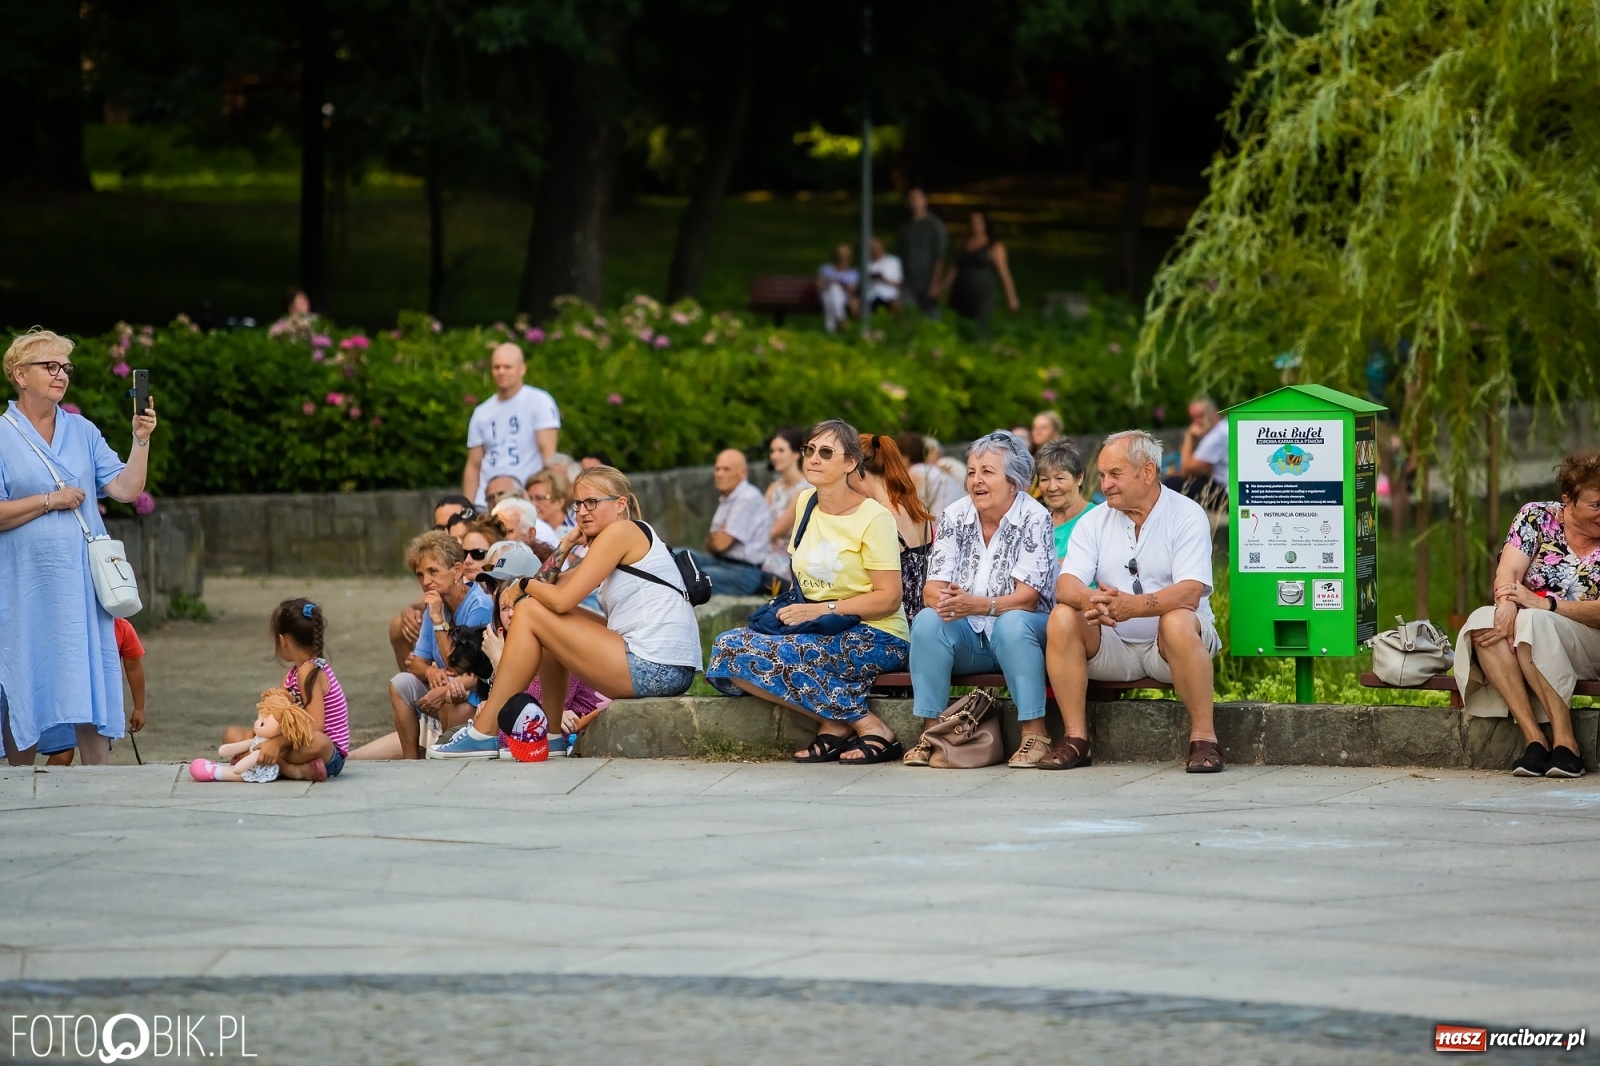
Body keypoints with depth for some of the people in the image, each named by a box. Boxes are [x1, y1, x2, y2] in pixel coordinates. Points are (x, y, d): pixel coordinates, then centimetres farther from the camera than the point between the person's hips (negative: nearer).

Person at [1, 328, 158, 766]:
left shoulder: (82, 431, 10)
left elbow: (126, 489, 3)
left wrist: (141, 439, -8)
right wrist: (51, 501, -11)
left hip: (82, 581, 4)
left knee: (92, 688, 1)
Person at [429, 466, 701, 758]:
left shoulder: (621, 531, -6)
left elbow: (562, 600, -12)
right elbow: (552, 588, 19)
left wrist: (525, 585, 6)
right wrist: (567, 543, 9)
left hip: (654, 670, -10)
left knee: (529, 613, -3)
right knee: (550, 618, 23)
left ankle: (484, 733, -1)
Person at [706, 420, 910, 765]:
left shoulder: (873, 517, -10)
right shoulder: (805, 502, 11)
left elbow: (889, 599, -14)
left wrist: (822, 609, -20)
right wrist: (789, 607, 4)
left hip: (874, 638, -8)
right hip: (819, 634, 8)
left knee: (747, 654, -27)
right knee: (726, 648, -15)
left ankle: (870, 726, -20)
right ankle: (834, 723, -15)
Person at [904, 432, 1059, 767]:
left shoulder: (1033, 518, -11)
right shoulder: (954, 517, 1)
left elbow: (1026, 598, -19)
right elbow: (932, 590, -4)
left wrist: (977, 605, -36)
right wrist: (944, 600, -30)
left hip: (1023, 634, -4)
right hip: (971, 640, 4)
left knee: (1011, 624, -35)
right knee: (927, 621, -24)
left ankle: (1035, 732, -28)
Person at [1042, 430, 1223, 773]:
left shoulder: (1186, 516, -7)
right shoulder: (1093, 522, 6)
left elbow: (1190, 592, -21)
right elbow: (1065, 585, -7)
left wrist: (1134, 606, -39)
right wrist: (1089, 599, -33)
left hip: (1167, 646, -4)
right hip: (1113, 647, 4)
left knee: (1176, 622, -36)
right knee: (1062, 617, -22)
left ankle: (1203, 737, -26)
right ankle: (1075, 738, -18)